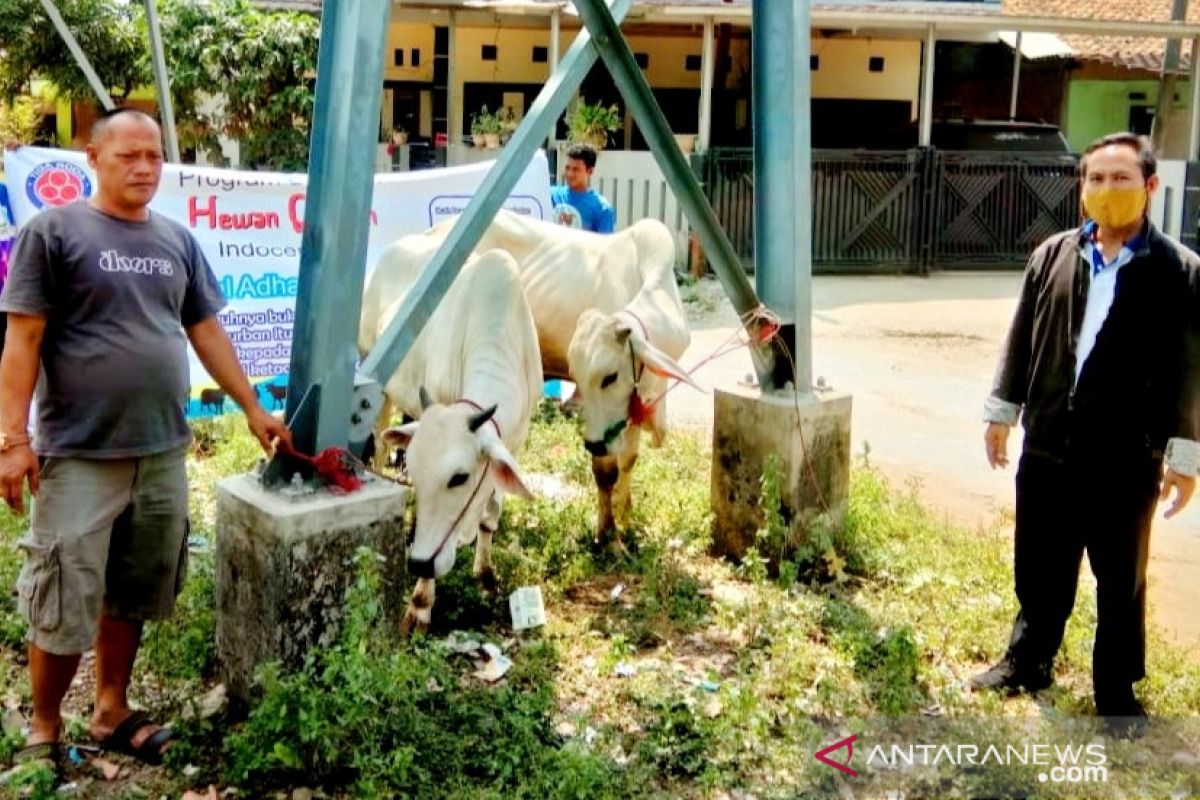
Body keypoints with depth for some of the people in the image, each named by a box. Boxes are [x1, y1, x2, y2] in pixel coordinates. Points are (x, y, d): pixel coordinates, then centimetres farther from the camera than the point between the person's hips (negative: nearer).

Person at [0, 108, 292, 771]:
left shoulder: (178, 241, 11)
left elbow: (206, 332, 15)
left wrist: (253, 410, 15)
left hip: (163, 453, 5)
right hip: (80, 456, -5)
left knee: (132, 595, 15)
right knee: (63, 606, 1)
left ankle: (111, 713, 31)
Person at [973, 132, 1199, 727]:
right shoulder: (1052, 255, 3)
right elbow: (1022, 338, 10)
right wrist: (1001, 411, 11)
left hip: (1127, 457, -3)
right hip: (1048, 444, 3)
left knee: (1122, 581, 11)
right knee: (1040, 568, 16)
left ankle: (1117, 690, 27)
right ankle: (1028, 661, 35)